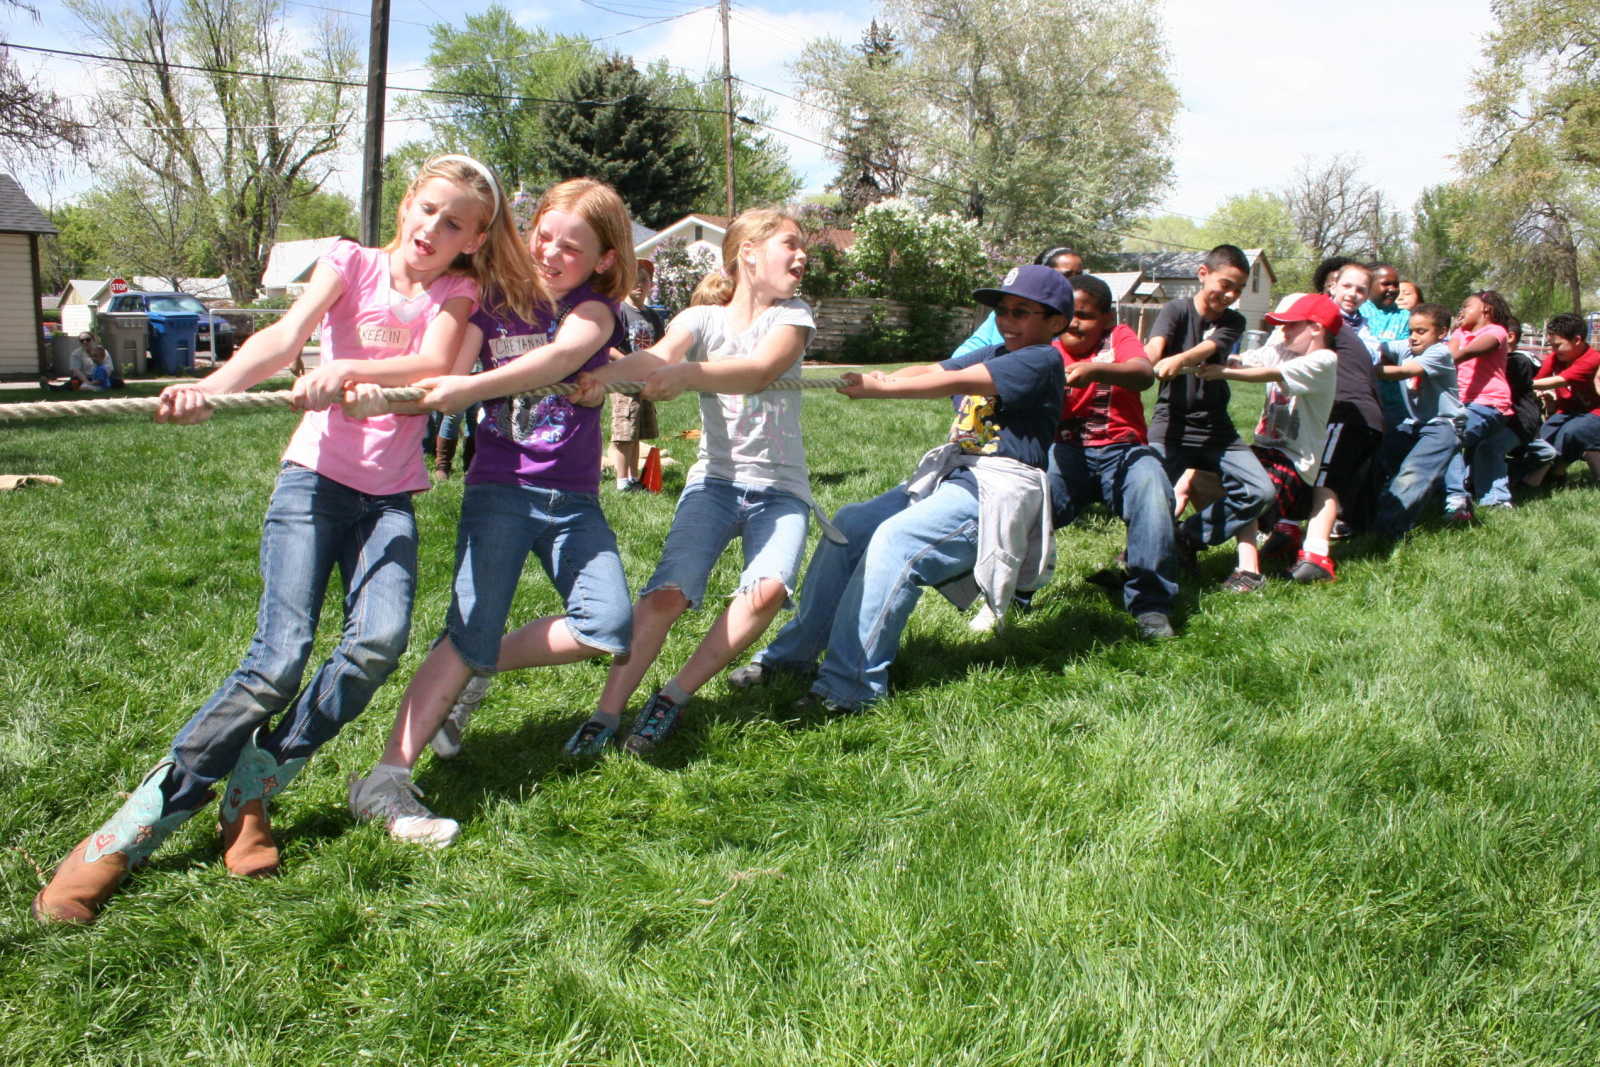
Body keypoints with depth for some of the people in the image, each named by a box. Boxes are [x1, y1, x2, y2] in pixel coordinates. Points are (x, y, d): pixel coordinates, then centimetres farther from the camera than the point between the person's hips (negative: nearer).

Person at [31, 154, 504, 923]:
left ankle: (255, 788, -7)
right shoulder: (352, 262, 4)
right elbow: (285, 337, -14)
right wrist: (212, 385, -33)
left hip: (389, 496, 2)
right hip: (316, 477, -2)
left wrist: (344, 371, -30)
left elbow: (435, 363, -13)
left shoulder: (456, 290, 8)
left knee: (380, 638, -25)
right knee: (279, 658, -18)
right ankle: (136, 825, -7)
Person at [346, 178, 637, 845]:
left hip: (573, 500, 1)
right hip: (499, 488, -1)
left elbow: (561, 355, -21)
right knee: (471, 630, -14)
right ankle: (385, 780, -14)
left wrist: (471, 387, -37)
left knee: (607, 628, -14)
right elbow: (440, 373, -7)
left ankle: (478, 672, 7)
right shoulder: (495, 302, 7)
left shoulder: (595, 309, 2)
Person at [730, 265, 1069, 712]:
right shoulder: (991, 355, 20)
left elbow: (957, 382, -18)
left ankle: (849, 687, -29)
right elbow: (930, 371, 4)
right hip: (952, 474, 9)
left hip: (999, 490, -9)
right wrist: (875, 380, -15)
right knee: (849, 525, -3)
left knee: (895, 540, -29)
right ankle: (793, 654, 3)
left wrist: (881, 388, -22)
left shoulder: (1043, 361, -7)